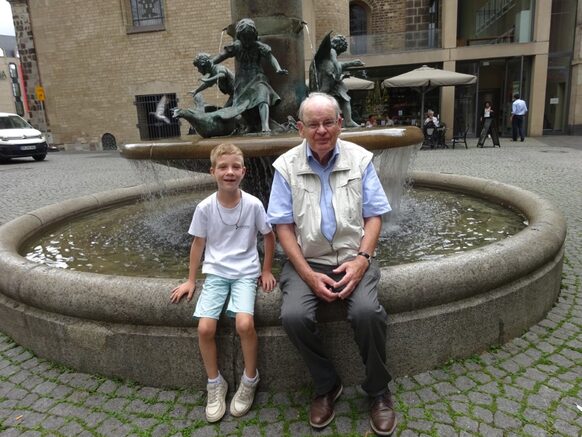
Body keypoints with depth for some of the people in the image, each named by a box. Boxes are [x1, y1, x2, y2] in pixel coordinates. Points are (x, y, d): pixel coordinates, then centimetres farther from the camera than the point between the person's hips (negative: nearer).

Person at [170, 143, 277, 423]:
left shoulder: (253, 204, -9)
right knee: (205, 328, -16)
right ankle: (215, 385, 10)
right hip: (215, 273, 2)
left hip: (246, 273, -1)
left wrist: (266, 271, 4)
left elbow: (269, 236, 5)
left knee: (244, 323, -24)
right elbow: (198, 243, 5)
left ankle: (249, 380, 4)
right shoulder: (205, 208, -7)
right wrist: (191, 280, 6)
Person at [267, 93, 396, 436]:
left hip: (353, 257, 0)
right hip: (307, 261, 0)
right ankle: (327, 386, 4)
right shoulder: (287, 166, -1)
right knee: (294, 316, -25)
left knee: (368, 312, -26)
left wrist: (361, 259, -14)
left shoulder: (360, 159, 2)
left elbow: (374, 215, 2)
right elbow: (283, 225, -3)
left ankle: (379, 391, 3)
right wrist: (308, 274, -13)